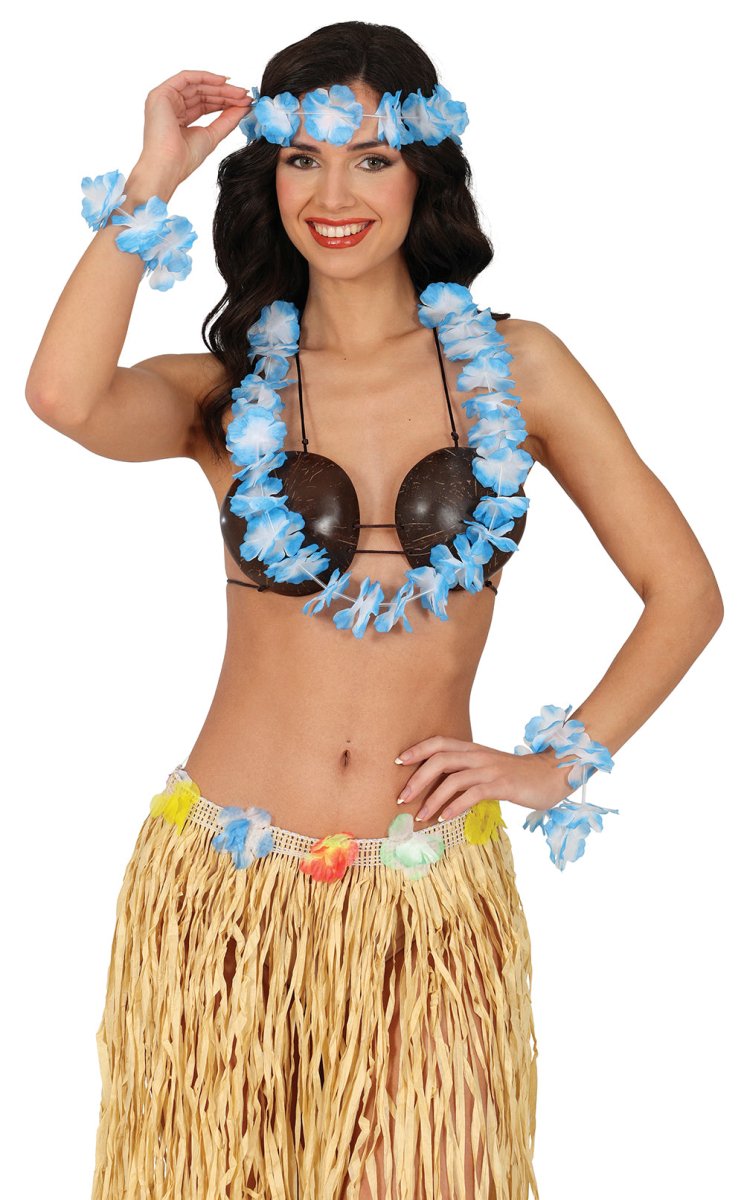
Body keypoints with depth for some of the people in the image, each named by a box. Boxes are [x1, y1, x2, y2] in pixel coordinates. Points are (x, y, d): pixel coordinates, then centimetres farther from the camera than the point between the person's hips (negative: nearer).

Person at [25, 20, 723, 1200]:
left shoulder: (514, 366, 3)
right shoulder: (227, 392, 3)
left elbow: (685, 592, 5)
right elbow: (68, 396, -21)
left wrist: (557, 763, -3)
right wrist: (150, 180, -11)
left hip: (429, 892, 0)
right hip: (227, 884, 1)